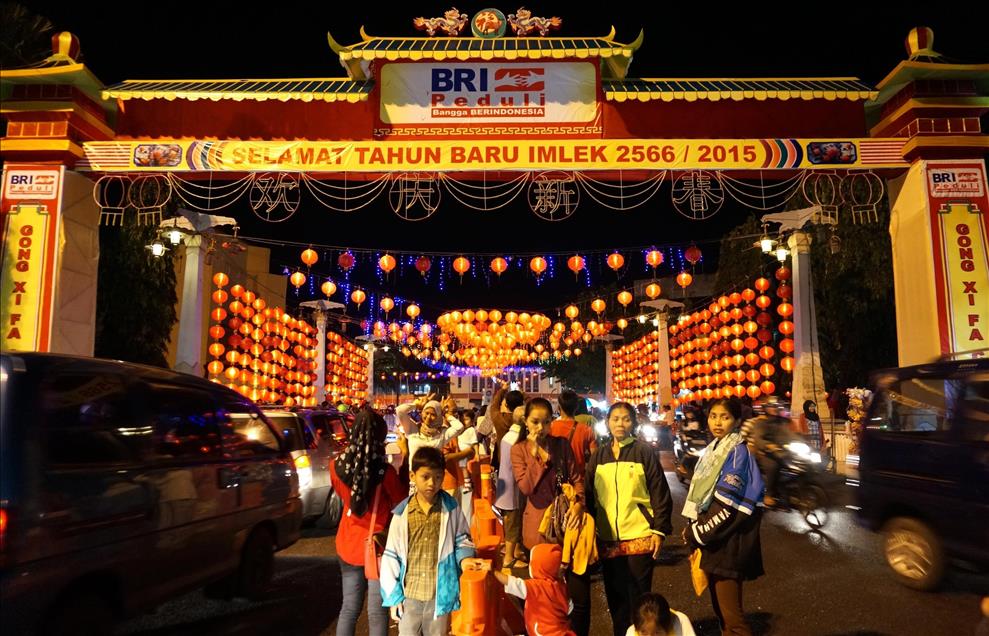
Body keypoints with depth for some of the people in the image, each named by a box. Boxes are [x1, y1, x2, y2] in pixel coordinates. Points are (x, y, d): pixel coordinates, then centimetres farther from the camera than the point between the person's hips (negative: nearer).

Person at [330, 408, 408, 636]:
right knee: (377, 611, 6)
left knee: (349, 608, 17)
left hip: (349, 543, 4)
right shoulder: (384, 470, -21)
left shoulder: (338, 467, -8)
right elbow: (402, 501, -5)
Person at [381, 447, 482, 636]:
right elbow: (391, 555, -1)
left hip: (440, 594, 0)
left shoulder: (451, 508, -6)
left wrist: (464, 558, -13)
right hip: (409, 594, 0)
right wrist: (393, 595, -1)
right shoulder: (402, 513, -6)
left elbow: (461, 540, 8)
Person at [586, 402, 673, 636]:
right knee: (615, 598, 11)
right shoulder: (598, 456, 9)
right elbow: (589, 496, 12)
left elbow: (660, 493, -4)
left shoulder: (644, 452, -2)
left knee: (639, 598, 5)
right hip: (608, 540, 4)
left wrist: (659, 531, -9)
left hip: (640, 538, -3)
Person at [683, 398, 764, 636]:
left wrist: (697, 533, -11)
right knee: (720, 608, 16)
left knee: (731, 615, -5)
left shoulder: (737, 452, -13)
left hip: (728, 544, -8)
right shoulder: (713, 450, 12)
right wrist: (692, 528, 4)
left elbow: (729, 507, -19)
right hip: (712, 542, 8)